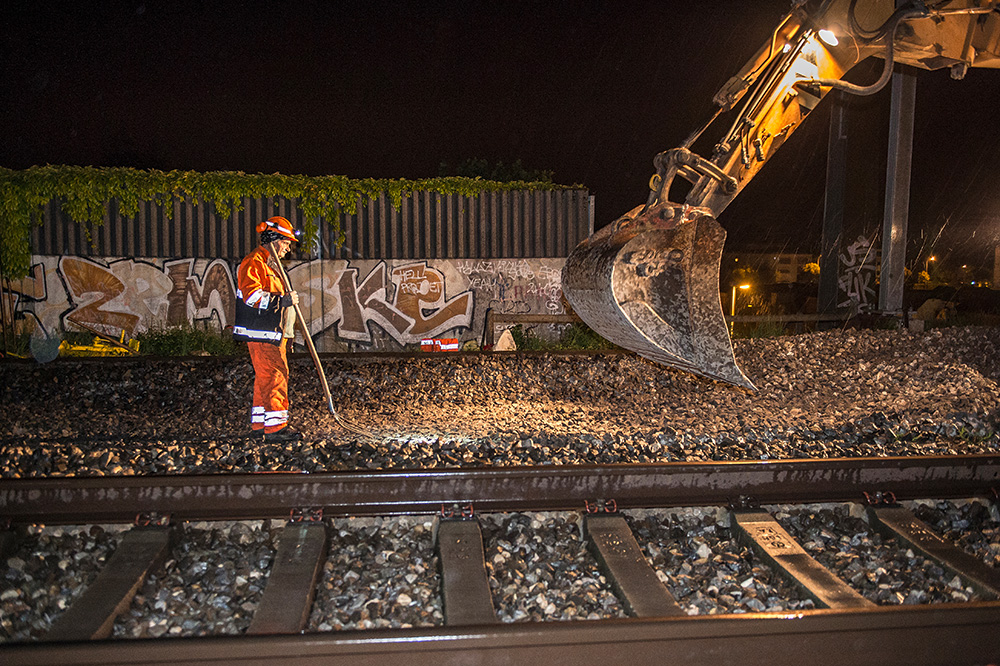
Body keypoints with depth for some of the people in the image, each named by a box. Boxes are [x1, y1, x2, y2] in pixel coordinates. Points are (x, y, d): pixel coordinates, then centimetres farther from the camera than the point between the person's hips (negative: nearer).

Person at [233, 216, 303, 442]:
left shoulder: (271, 264, 24)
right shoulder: (254, 262, -9)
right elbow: (252, 295, -23)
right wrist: (283, 300, -24)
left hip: (273, 333, 10)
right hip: (261, 333, -10)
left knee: (265, 378, 12)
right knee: (276, 375, -13)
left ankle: (259, 425, 18)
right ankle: (275, 426, -12)